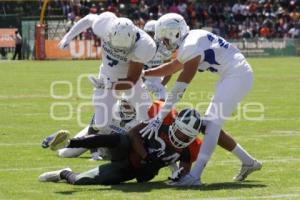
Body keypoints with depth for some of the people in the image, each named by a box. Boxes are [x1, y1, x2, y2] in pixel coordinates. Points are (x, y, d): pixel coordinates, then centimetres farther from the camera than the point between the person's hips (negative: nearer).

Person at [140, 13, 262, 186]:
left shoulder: (191, 47, -17)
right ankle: (248, 162, 22)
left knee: (213, 123, -16)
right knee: (211, 123, 13)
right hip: (233, 76, 10)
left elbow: (179, 89, -19)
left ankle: (195, 176, -24)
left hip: (238, 75, -10)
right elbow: (172, 67, 29)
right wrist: (143, 73, 27)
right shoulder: (191, 40, 12)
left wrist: (160, 117, -18)